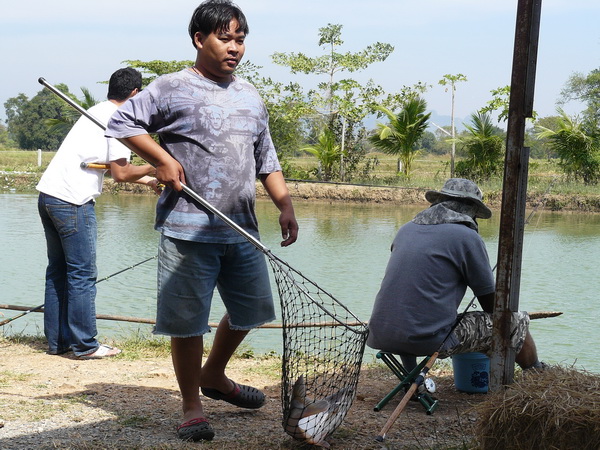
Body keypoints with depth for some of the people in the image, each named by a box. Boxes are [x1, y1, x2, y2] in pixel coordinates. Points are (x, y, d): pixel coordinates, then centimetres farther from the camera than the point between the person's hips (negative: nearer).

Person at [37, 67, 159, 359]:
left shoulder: (97, 111, 21)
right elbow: (121, 173, -10)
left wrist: (146, 180, 31)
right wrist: (153, 168, 4)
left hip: (48, 194, 9)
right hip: (72, 201, -9)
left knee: (58, 271, 14)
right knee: (82, 275, -2)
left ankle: (57, 341, 19)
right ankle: (85, 345, 2)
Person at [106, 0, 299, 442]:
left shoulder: (250, 96, 15)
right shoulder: (172, 88, -2)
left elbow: (267, 160, 18)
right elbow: (122, 122, -1)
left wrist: (286, 205, 6)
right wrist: (163, 160, -11)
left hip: (243, 230, 6)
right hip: (188, 228, -6)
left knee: (251, 308, 15)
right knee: (187, 320, -2)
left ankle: (214, 375, 38)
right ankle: (192, 406, 14)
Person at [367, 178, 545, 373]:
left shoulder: (406, 229, 16)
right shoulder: (468, 238, -2)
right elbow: (490, 300, 7)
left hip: (380, 336, 6)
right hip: (430, 339, -6)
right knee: (517, 322, 12)